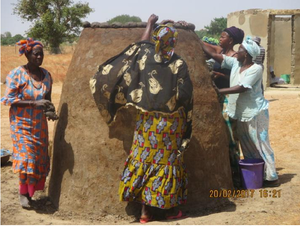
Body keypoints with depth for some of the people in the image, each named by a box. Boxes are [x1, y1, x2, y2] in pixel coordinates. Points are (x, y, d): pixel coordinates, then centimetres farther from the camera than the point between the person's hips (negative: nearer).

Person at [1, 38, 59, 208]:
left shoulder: (46, 75, 3)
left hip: (40, 123, 5)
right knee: (26, 157, -8)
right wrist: (34, 103, -23)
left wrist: (49, 111, -7)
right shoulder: (17, 74, -14)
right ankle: (23, 193, 7)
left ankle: (31, 191, 23)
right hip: (22, 123, -5)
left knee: (40, 157, 7)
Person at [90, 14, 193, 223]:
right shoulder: (179, 64, -12)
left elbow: (142, 43, 20)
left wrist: (150, 24, 32)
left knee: (144, 158, 8)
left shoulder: (145, 55, -3)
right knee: (168, 160, 7)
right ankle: (169, 207, 15)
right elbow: (185, 95, -11)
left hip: (147, 119, 3)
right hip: (171, 122, -2)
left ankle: (146, 209, 10)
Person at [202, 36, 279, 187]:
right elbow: (214, 55, 2)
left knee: (261, 144, -2)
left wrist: (218, 91, -27)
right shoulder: (235, 64, 2)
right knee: (247, 146, 13)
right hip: (241, 113, 7)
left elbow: (241, 88, -26)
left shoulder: (256, 69, -17)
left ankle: (271, 177, 6)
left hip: (256, 113, -7)